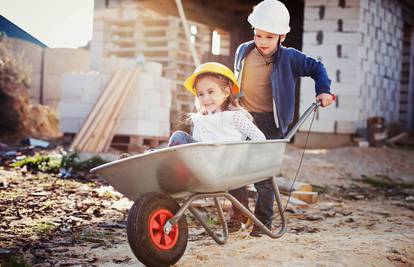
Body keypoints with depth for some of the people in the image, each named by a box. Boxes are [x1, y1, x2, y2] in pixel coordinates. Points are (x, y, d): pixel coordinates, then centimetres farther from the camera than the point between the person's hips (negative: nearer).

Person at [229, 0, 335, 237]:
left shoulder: (288, 58, -6)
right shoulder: (243, 51, 4)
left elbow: (316, 68, 6)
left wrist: (323, 90, -6)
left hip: (269, 123, -3)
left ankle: (263, 222, 10)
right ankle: (239, 212, 19)